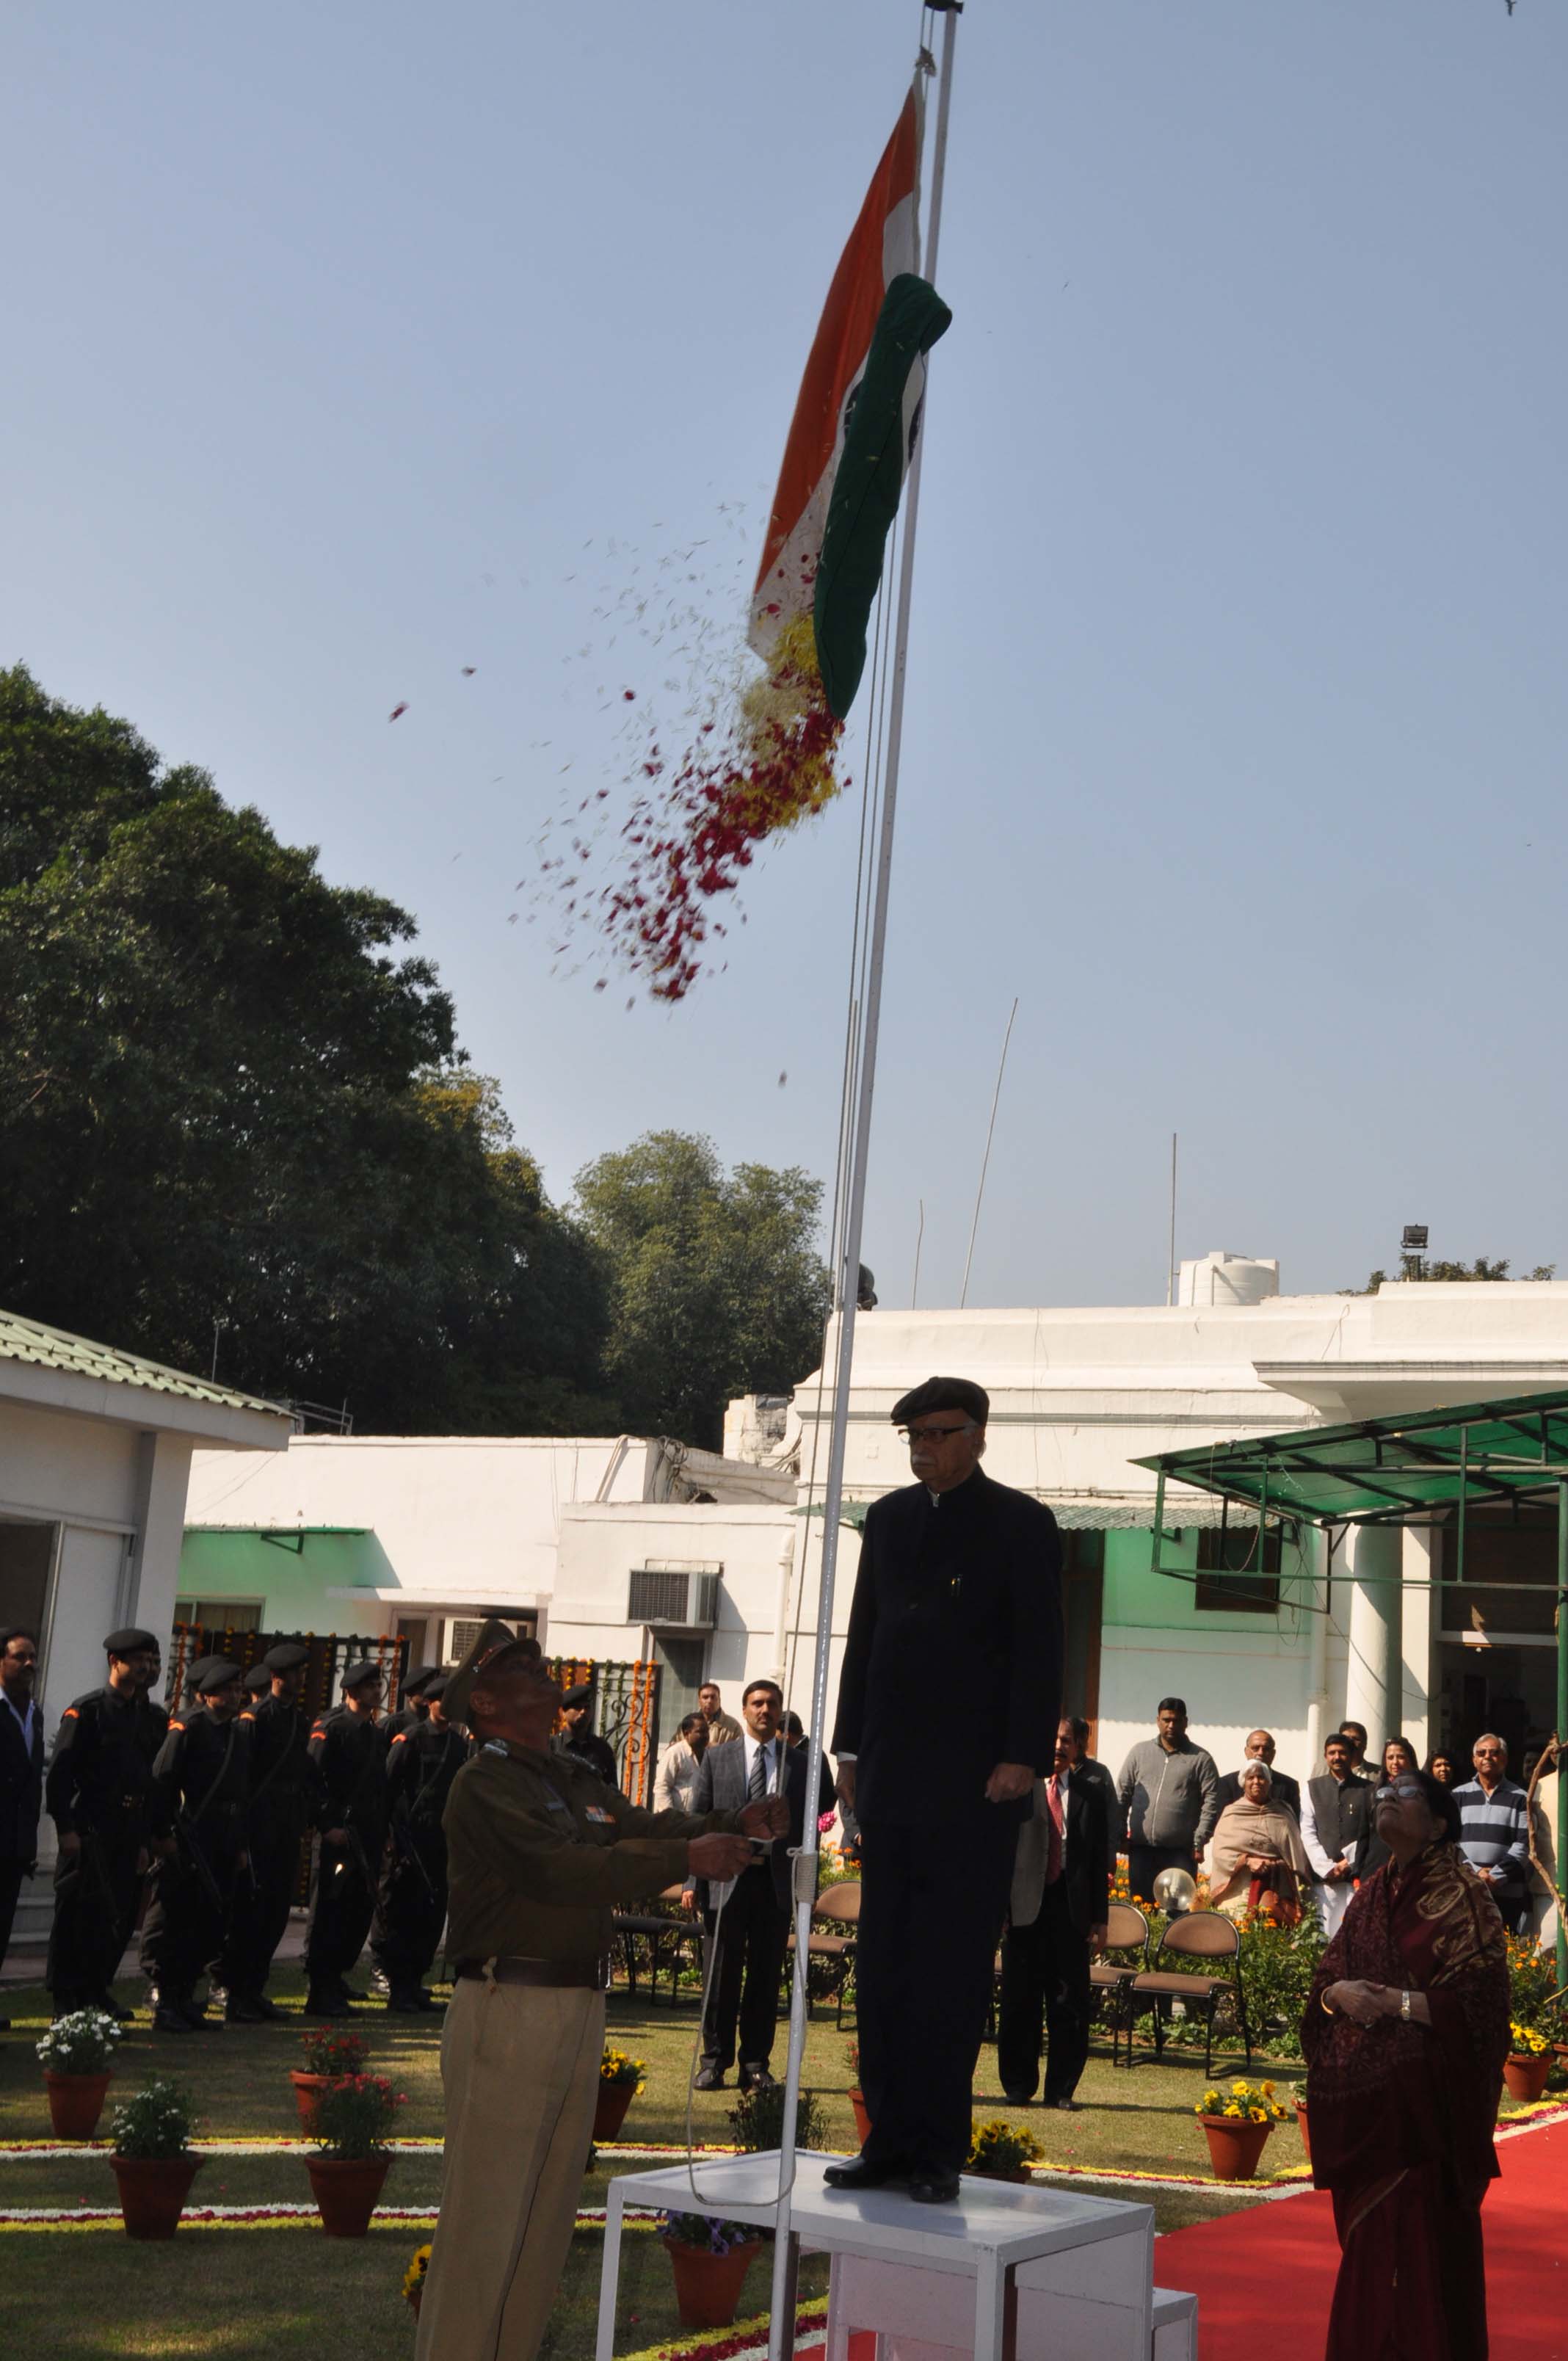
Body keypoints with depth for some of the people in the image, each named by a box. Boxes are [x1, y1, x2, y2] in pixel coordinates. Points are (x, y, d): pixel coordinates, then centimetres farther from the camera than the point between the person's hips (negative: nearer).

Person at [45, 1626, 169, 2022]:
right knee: (79, 1914, -2)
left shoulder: (154, 1718, 13)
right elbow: (59, 1771, -9)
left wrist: (154, 1836, 12)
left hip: (132, 1834, 6)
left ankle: (97, 1992, 20)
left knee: (121, 1916, 7)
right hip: (90, 1829, -6)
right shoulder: (86, 1710, -6)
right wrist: (65, 1827, -15)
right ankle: (66, 1999, 7)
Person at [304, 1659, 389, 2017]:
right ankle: (321, 1991, -3)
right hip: (341, 1833, -8)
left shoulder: (377, 1733, 17)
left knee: (362, 1907, 12)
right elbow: (314, 1778, -14)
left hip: (369, 1836, 8)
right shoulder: (331, 1728, -7)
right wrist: (328, 1825, -19)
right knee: (331, 1908, -6)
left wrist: (382, 1832, 15)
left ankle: (335, 1976, 26)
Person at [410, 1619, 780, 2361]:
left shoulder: (578, 1781, 16)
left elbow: (649, 1828, 5)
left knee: (548, 2216, 14)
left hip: (579, 2010, 8)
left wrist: (735, 1823, -12)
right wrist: (685, 1858, -29)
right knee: (485, 2217, -4)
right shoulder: (484, 1784, -10)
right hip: (508, 2012, -8)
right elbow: (560, 1870, -23)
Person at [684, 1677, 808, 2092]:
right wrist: (693, 1880, -2)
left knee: (766, 1977, 4)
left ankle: (756, 2065, 12)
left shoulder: (799, 1765, 9)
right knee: (722, 1975, 3)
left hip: (777, 1882, 1)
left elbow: (807, 1827, 9)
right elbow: (698, 1820, 5)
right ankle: (714, 2061, 12)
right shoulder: (716, 1758, 8)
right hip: (726, 1880, -1)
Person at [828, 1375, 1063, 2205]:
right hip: (892, 1773, 6)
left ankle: (939, 2152, 4)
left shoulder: (1020, 1523, -2)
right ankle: (892, 2142, 13)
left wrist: (1024, 1759, -13)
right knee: (881, 1967, 7)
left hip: (975, 1780, -6)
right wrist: (851, 1747, 12)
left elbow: (1040, 1650, -6)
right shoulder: (889, 1518, 15)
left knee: (952, 1971, -2)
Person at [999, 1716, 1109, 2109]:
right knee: (1020, 2000, 3)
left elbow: (1100, 1862, 11)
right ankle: (1018, 2086, 15)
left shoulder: (1088, 1797, 11)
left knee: (1070, 2002, 3)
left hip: (1071, 1908, 2)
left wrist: (1100, 1919, 6)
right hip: (1025, 1905, -2)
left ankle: (1061, 2089, 13)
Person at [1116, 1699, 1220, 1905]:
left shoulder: (1200, 1759, 3)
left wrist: (1199, 1842, -9)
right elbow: (1122, 1794, 11)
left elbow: (1211, 1803, -2)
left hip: (1180, 1851, -3)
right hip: (1141, 1849, 3)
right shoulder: (1140, 1752, 10)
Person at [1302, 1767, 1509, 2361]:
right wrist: (1339, 1993, -9)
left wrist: (1399, 2002, -19)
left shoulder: (1462, 1896, -7)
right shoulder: (1371, 1895, 13)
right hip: (1363, 2093, 6)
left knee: (1425, 2234, -4)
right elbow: (1324, 1977, 13)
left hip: (1427, 2095, -6)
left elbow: (1479, 2001, -12)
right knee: (1366, 2231, 10)